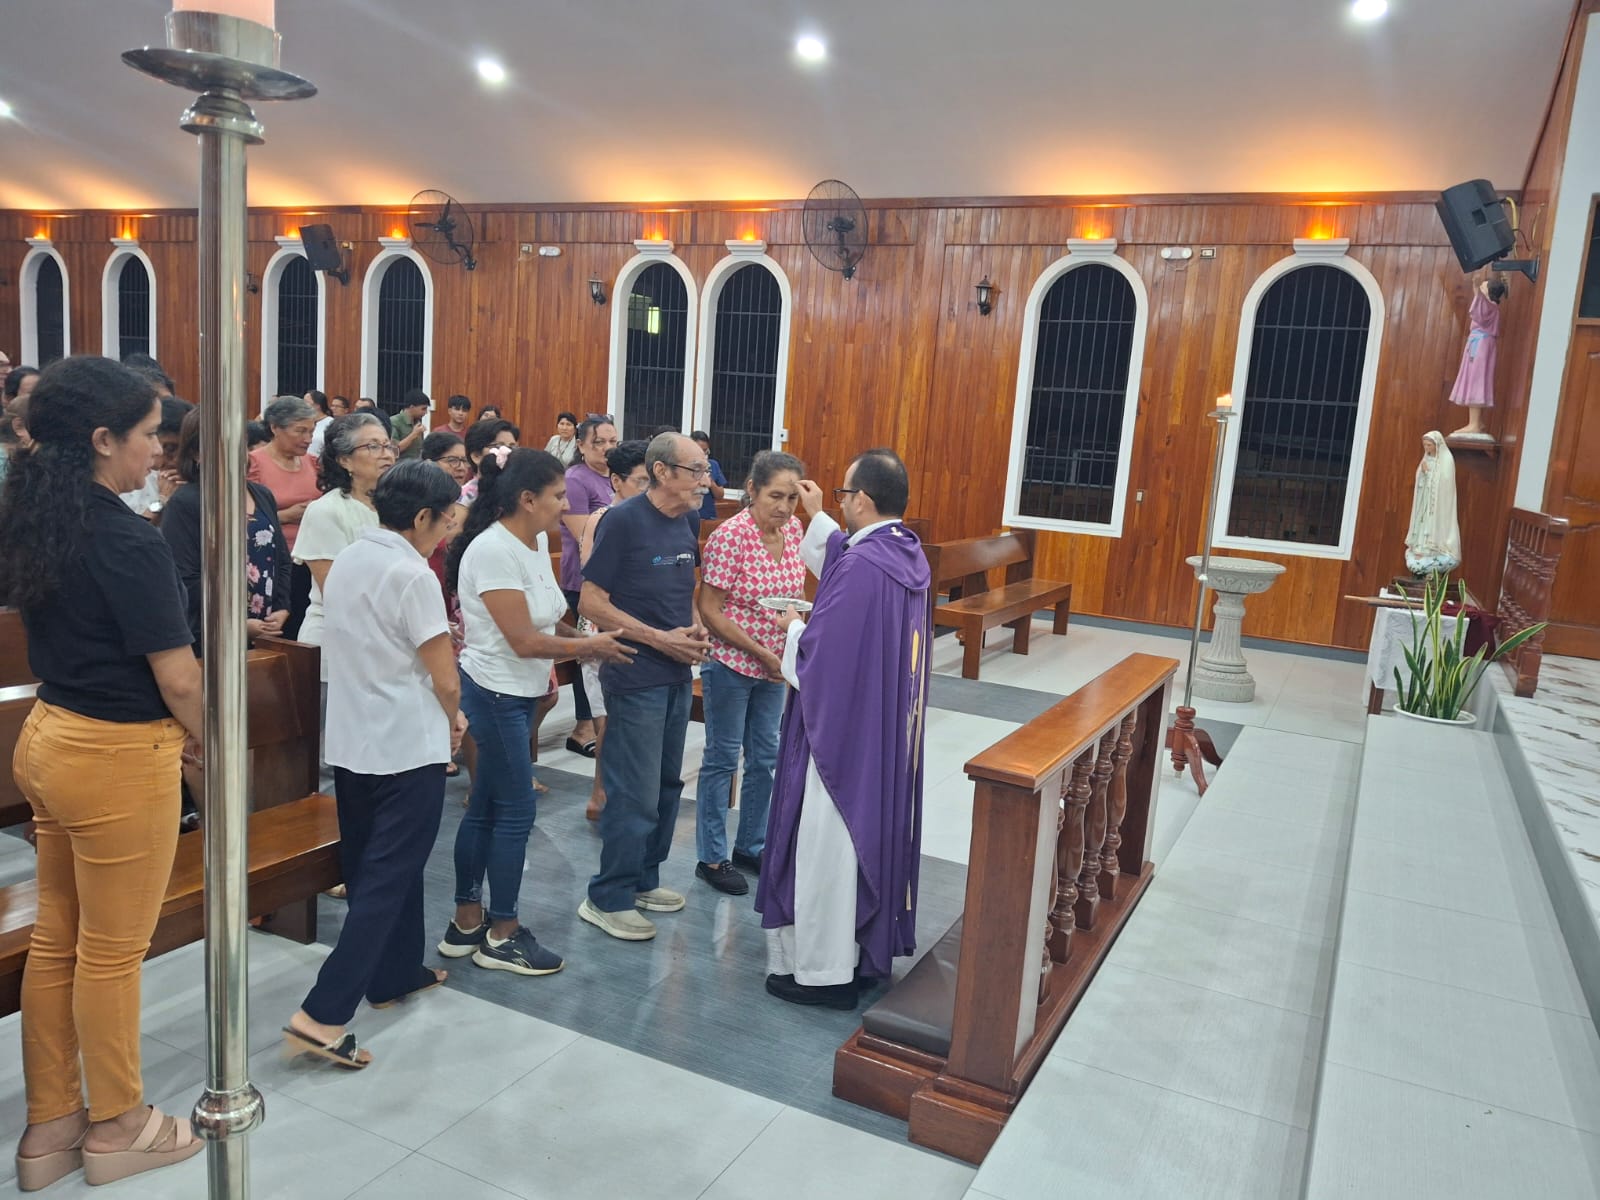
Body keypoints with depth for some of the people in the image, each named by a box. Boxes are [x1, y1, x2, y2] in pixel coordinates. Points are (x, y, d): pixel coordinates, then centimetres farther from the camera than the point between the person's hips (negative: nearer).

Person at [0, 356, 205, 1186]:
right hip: (119, 758, -9)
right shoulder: (126, 541, -22)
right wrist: (203, 741, 2)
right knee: (111, 952, 8)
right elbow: (177, 678, -18)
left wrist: (165, 732, 13)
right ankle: (118, 1128, 26)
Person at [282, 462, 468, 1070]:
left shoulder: (345, 562, 7)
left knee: (369, 866, 20)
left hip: (349, 741, 9)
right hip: (408, 748, -9)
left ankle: (395, 973, 35)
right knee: (387, 879, -2)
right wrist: (453, 718, 4)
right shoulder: (411, 575, -18)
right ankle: (322, 1015, -3)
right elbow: (445, 680, -17)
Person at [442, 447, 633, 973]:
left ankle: (466, 924, 27)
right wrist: (591, 646, -11)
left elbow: (548, 618, 10)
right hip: (495, 695, -9)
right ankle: (501, 936, 13)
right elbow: (523, 640, -21)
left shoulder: (532, 545, 8)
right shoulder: (492, 549, -19)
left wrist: (588, 636, -5)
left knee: (486, 807, 15)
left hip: (517, 695, 9)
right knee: (516, 809, -1)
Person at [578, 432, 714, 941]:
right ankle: (607, 899, 13)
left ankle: (643, 880, 31)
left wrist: (696, 629, 0)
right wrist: (661, 639, -19)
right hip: (636, 676, -7)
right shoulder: (624, 520, -14)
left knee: (667, 784, 16)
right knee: (635, 794, -2)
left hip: (677, 675, 8)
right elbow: (591, 601, -16)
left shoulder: (685, 525, 7)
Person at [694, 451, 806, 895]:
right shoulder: (729, 536, -20)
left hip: (775, 665, 7)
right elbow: (710, 611, -18)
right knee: (722, 758, 6)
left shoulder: (793, 528, -1)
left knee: (765, 757, 16)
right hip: (731, 663, -6)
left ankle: (751, 845, 33)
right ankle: (712, 856, 21)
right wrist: (761, 653, -20)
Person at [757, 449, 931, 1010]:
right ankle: (868, 947, 34)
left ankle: (822, 972, 17)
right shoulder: (906, 553, 3)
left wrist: (794, 628, -2)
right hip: (890, 730, 9)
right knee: (872, 833, 19)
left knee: (827, 844, 4)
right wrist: (818, 516, 28)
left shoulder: (862, 567, -25)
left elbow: (817, 653, -22)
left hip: (844, 727, -9)